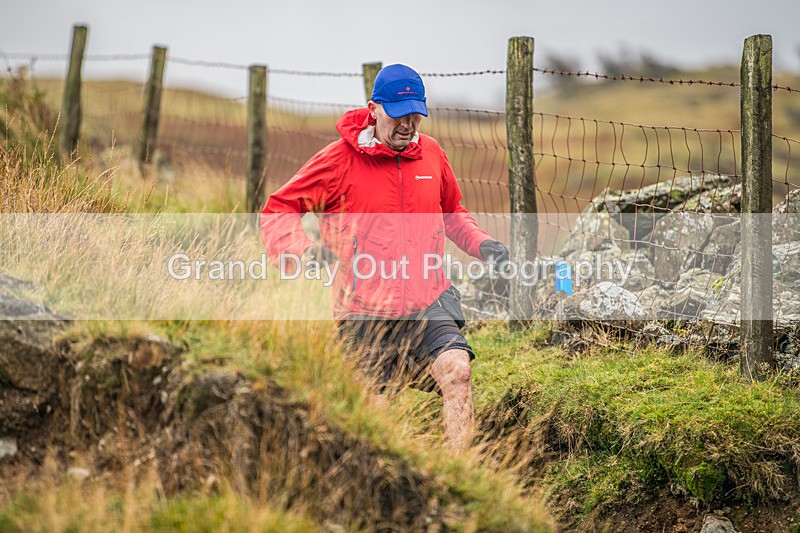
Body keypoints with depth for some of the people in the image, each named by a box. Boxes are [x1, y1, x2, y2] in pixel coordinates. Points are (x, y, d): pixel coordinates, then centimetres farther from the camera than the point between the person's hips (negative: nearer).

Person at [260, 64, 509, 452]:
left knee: (456, 371, -25)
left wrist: (481, 244, 6)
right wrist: (301, 250, -22)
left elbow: (452, 213, 26)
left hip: (430, 300, 2)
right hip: (365, 310, -2)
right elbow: (278, 209, -1)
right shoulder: (340, 159, -5)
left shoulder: (431, 154, 7)